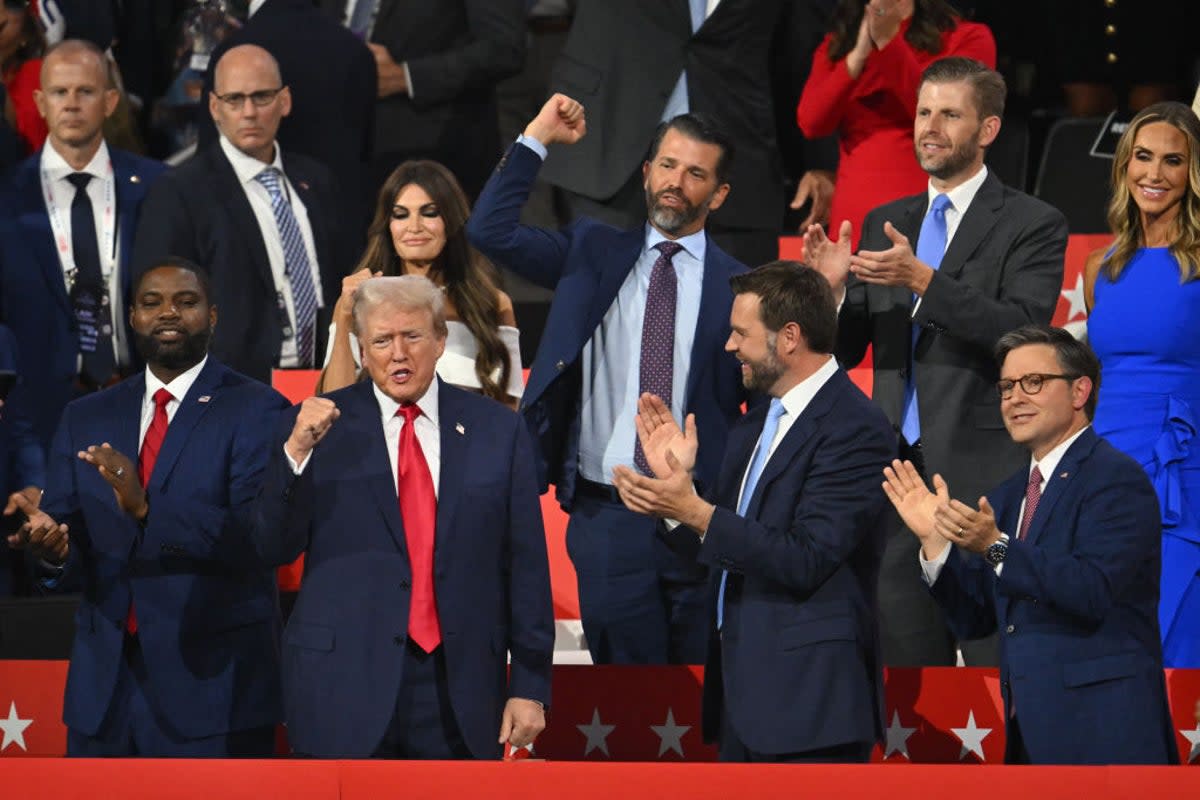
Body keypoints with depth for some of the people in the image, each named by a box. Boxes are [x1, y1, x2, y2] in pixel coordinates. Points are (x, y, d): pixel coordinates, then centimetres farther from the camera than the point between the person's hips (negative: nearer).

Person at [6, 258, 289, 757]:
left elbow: (260, 536, -16)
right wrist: (51, 544, -16)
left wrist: (148, 510, -27)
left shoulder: (256, 411, -4)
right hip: (105, 680, 4)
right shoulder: (87, 419, 13)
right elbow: (70, 546, 8)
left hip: (212, 681, -4)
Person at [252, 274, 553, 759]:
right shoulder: (319, 426, 3)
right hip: (348, 682, -1)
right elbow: (274, 549, -1)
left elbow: (525, 567, 6)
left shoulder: (497, 431, 6)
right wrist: (296, 452, -16)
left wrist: (529, 686, 2)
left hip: (459, 689, 1)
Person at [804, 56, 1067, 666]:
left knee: (996, 659, -8)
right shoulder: (884, 224, 15)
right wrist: (833, 291, -7)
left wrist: (923, 280, -24)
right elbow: (848, 351, 14)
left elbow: (1023, 330, -16)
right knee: (905, 654, 8)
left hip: (985, 477, -6)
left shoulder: (1033, 225, -1)